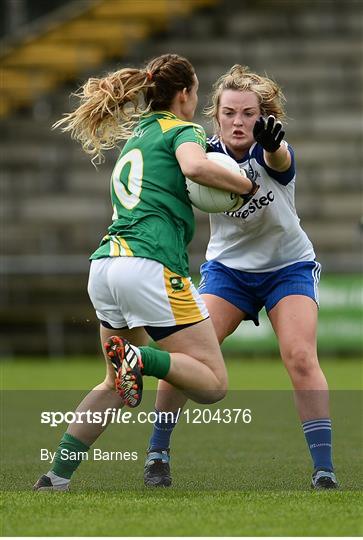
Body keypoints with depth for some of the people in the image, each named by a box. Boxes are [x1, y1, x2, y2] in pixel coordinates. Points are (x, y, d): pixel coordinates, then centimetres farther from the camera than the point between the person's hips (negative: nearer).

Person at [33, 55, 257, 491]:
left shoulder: (134, 135, 27)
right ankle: (139, 358, -28)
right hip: (152, 264, -8)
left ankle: (57, 475, 8)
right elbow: (194, 166, -19)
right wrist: (247, 185, -5)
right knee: (212, 382, -3)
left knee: (116, 385, 20)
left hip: (104, 263, 8)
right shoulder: (183, 130, 4)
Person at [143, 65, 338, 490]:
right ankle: (157, 454, 4)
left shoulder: (271, 153, -22)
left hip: (288, 267, -2)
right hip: (227, 267, 2)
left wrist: (273, 143, -71)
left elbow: (278, 160, -47)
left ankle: (324, 470, -15)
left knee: (301, 359, -20)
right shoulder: (207, 154, -13)